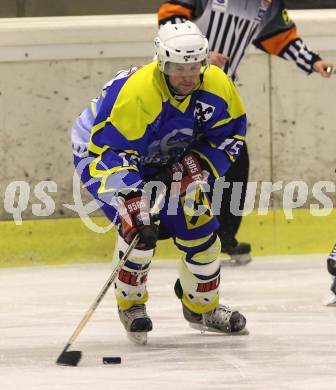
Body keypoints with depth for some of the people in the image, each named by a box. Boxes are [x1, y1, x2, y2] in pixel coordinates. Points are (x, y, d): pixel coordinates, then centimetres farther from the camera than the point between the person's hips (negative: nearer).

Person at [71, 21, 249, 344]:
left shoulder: (216, 85, -21)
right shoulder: (135, 93, -40)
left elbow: (230, 132, -5)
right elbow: (111, 151, -38)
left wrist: (199, 166, -19)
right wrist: (133, 202, -45)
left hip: (165, 160, 6)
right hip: (99, 152, -6)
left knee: (199, 223, 2)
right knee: (138, 225, -26)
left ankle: (202, 306, 25)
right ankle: (131, 304, -3)